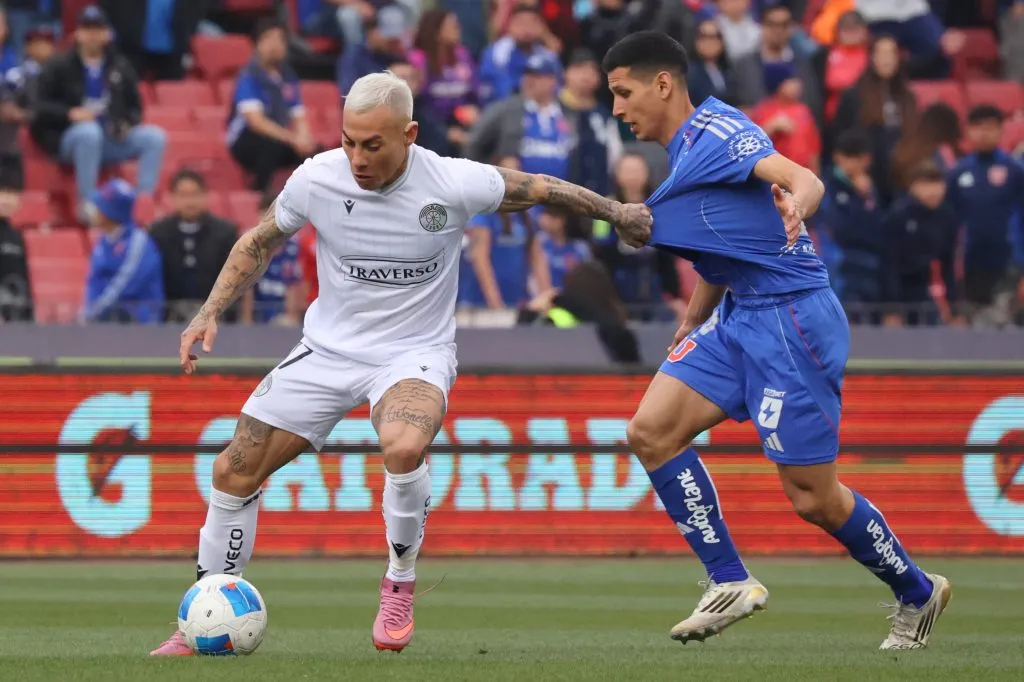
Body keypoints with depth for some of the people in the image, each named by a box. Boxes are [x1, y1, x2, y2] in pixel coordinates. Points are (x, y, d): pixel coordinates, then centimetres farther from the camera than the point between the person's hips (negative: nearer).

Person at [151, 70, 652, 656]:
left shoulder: (454, 184, -18)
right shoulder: (317, 179, -13)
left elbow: (540, 189, 0)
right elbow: (261, 242, 6)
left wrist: (618, 212, 11)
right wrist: (210, 314, -2)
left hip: (415, 352, -3)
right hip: (328, 348, 3)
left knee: (404, 446, -36)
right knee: (234, 472, -3)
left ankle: (400, 586, -11)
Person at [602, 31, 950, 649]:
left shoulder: (717, 131, -14)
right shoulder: (685, 153, 16)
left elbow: (801, 178, -32)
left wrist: (796, 202, -54)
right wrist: (691, 325, 35)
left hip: (791, 314, -9)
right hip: (738, 315, 9)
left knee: (813, 497, -5)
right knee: (651, 432, -5)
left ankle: (918, 593, 17)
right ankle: (731, 583, 1)